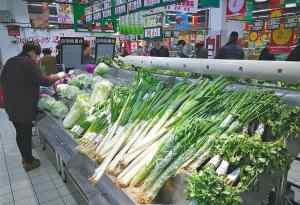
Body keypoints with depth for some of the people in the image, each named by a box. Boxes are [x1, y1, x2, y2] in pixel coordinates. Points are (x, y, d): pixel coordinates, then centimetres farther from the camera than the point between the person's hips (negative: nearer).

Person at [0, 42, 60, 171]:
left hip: (11, 104, 8)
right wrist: (56, 78, -6)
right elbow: (42, 80, -21)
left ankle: (25, 157, 35)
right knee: (26, 133, 4)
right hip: (24, 106, -8)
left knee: (20, 132, 19)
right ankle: (29, 162, 18)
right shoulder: (28, 63, -15)